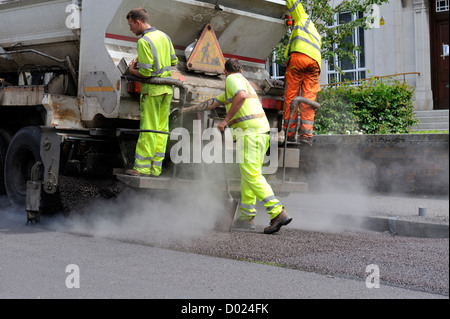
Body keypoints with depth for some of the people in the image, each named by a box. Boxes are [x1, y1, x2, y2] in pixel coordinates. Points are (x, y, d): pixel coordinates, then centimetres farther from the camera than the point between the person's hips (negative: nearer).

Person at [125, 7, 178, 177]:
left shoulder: (143, 42, -15)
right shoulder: (164, 36, 9)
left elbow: (146, 72, -19)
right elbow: (173, 61, 19)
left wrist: (132, 70, 2)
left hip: (152, 88, -8)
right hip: (167, 88, 8)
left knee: (148, 128, -5)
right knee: (162, 128, 6)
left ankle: (142, 167, -2)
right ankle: (156, 168, 9)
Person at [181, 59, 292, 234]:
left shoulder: (232, 79, 2)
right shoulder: (243, 81, 30)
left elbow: (241, 96, -21)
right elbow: (213, 103, 37)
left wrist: (226, 120, -16)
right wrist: (188, 110, 43)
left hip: (249, 131, -10)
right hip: (262, 132, 10)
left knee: (252, 175, -15)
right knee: (248, 174, 14)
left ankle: (278, 212, -24)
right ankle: (247, 216, 16)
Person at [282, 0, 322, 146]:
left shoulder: (303, 18, 23)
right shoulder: (317, 36, 38)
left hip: (299, 56, -5)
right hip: (315, 62, 6)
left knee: (291, 95, -5)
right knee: (308, 98, -2)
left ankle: (290, 132, -8)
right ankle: (306, 135, -12)